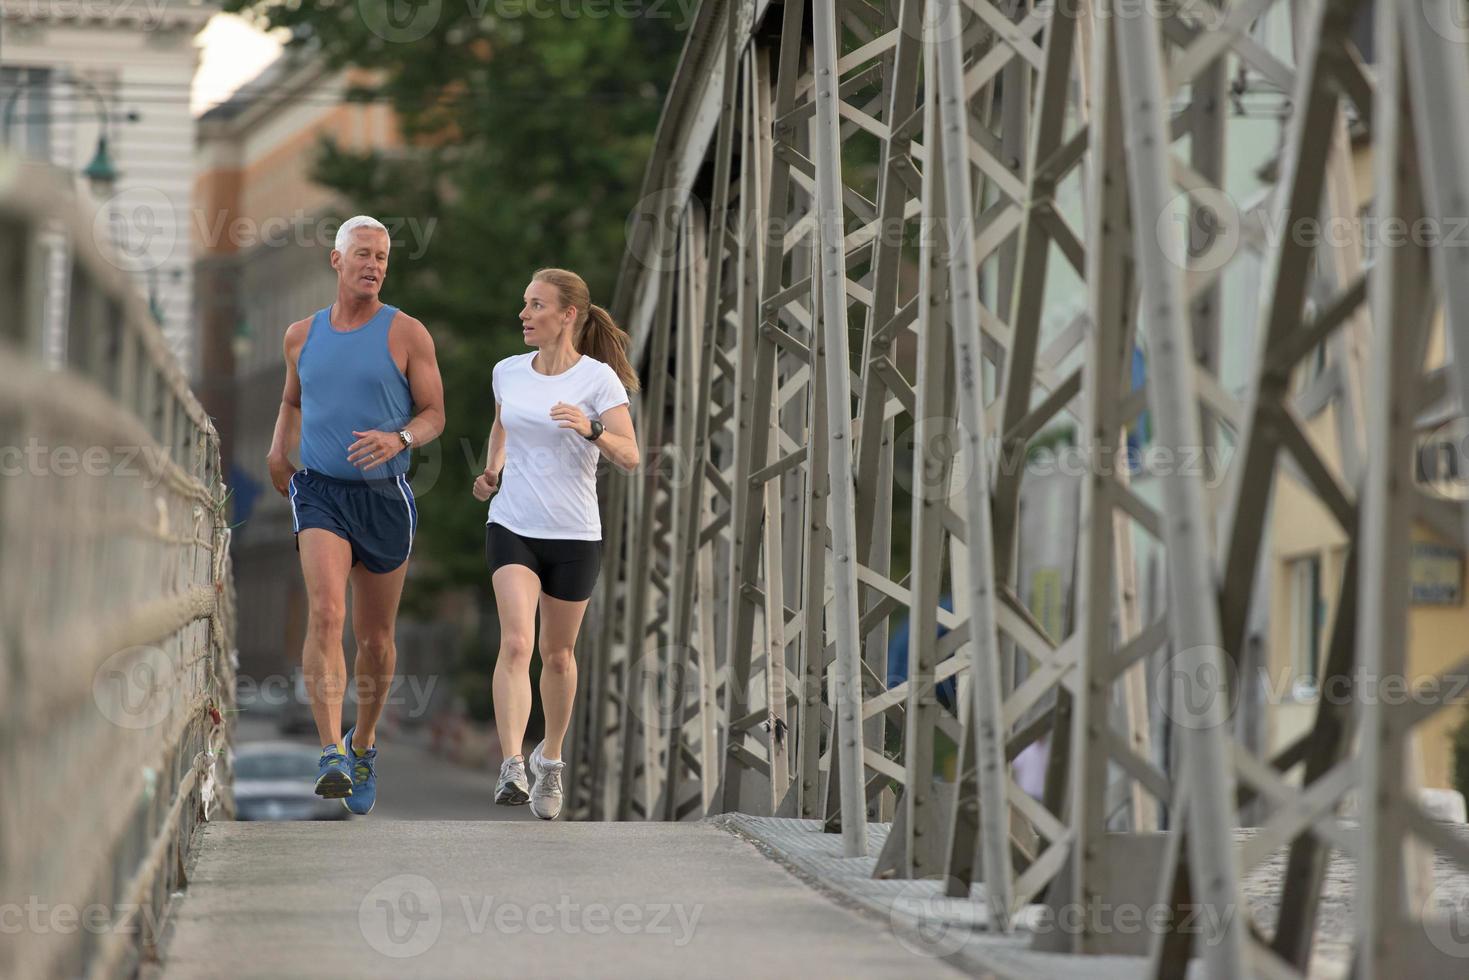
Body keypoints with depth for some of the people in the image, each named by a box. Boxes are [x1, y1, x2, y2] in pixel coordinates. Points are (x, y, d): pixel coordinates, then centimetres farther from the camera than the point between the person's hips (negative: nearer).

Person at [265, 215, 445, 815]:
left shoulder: (406, 334, 0)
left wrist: (399, 439, -20)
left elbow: (434, 415, 1)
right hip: (320, 492, 0)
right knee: (325, 613, -22)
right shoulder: (302, 335, 9)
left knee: (375, 637, 10)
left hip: (385, 496, 0)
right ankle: (330, 753, -28)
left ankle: (363, 744, 34)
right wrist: (279, 448, 6)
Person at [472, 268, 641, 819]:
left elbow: (629, 457, -15)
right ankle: (512, 768, -25)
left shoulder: (598, 379, -8)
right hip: (512, 526, 2)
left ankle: (550, 759, 34)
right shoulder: (508, 373, 4)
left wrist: (593, 430, -33)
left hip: (574, 535, -2)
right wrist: (492, 472, 8)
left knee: (557, 653, 11)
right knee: (515, 642, -17)